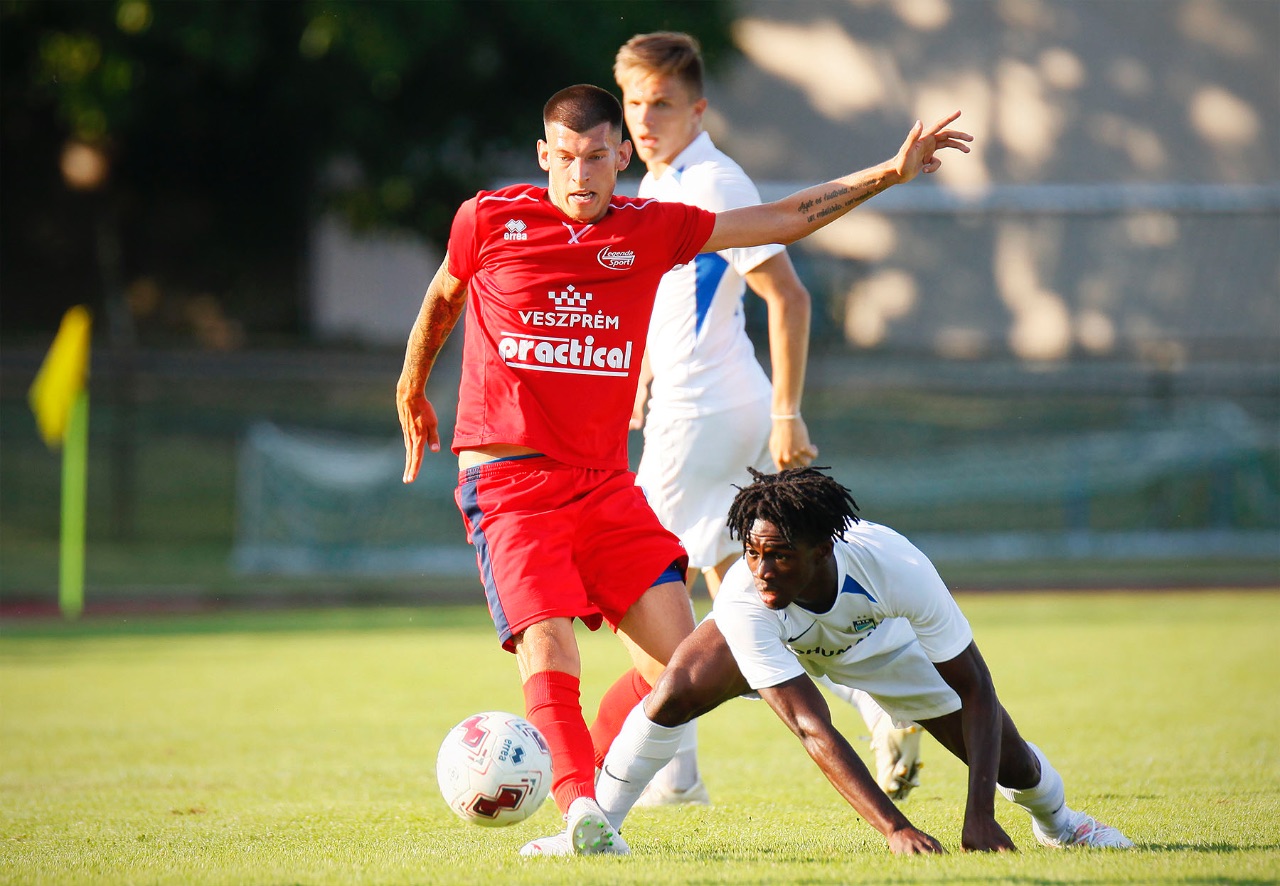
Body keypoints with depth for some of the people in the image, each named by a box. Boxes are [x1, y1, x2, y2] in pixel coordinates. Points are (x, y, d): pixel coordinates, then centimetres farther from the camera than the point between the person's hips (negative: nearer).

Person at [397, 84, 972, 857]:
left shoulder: (652, 230, 6)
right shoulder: (490, 221, -1)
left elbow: (787, 220, 12)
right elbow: (442, 299, 19)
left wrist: (890, 174, 8)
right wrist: (412, 392, 32)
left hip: (606, 484, 4)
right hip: (508, 478, -4)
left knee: (678, 659, -4)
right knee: (547, 643, -22)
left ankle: (592, 784, 13)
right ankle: (582, 809, -30)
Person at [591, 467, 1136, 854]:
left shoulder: (896, 569, -42)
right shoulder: (744, 601, -42)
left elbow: (976, 692, -32)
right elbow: (812, 729, -45)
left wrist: (980, 818, -41)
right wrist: (895, 829, -55)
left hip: (879, 637, 1)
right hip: (774, 638, -1)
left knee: (1007, 762, -3)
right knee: (677, 691, -31)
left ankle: (1057, 820, 35)